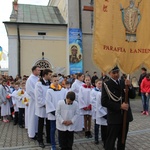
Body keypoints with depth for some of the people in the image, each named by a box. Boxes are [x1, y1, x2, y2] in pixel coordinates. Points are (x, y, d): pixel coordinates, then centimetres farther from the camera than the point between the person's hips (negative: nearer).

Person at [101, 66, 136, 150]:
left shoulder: (124, 82, 5)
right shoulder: (106, 85, -11)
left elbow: (133, 96, 3)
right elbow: (104, 102, -17)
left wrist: (129, 86, -15)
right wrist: (120, 106, -20)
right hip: (114, 117, -5)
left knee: (122, 140, 19)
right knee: (111, 140, 3)